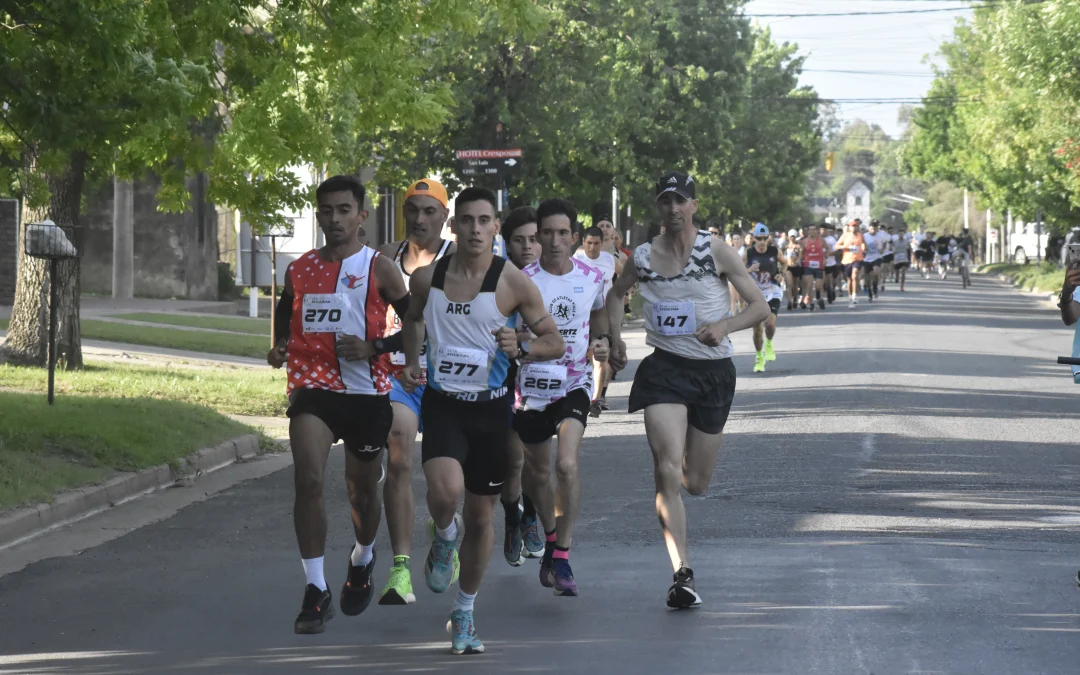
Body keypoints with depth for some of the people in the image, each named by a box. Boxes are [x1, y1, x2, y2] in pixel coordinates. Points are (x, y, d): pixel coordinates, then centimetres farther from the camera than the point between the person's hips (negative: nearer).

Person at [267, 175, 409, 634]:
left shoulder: (379, 268, -3)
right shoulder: (299, 270, 8)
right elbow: (285, 313, 26)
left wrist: (373, 347, -14)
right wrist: (279, 348, 6)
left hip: (367, 392, -1)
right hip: (312, 388, 1)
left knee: (362, 491, 13)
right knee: (308, 480, -19)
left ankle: (362, 562, 45)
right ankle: (316, 591, -16)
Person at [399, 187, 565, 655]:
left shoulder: (513, 283, -8)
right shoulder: (427, 278, -1)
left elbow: (555, 342, -2)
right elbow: (413, 318, 21)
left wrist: (520, 349, -22)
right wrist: (412, 361, 5)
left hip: (490, 406, 0)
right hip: (442, 402, 0)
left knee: (480, 515, 8)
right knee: (445, 490, -27)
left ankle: (464, 614, 27)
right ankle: (444, 537, 11)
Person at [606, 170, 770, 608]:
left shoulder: (716, 252, -3)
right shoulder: (643, 258, 2)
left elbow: (760, 307, -1)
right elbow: (614, 296, 22)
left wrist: (725, 326, -19)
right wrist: (615, 339, 5)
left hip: (714, 371, 0)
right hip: (665, 369, 0)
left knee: (696, 484, 10)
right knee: (668, 472, -19)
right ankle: (682, 574, -21)